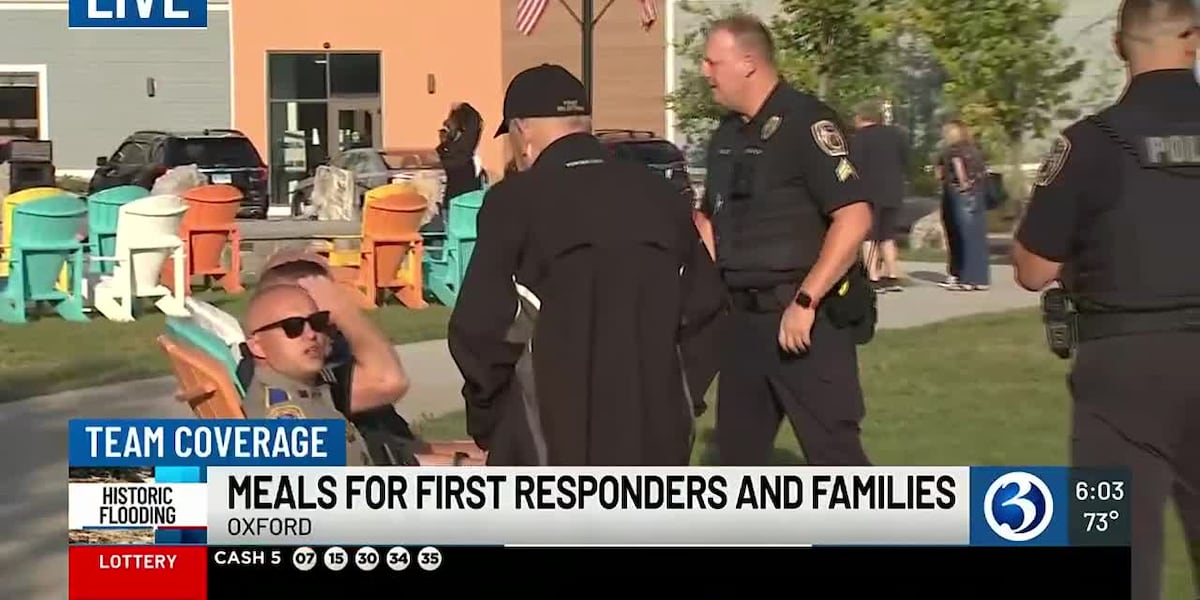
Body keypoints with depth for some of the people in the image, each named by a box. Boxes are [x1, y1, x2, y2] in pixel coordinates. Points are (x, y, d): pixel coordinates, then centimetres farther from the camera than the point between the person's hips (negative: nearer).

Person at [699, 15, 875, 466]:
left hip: (807, 317, -8)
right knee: (737, 447, 14)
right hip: (743, 316, 8)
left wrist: (805, 301, -22)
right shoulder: (726, 136, 12)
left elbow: (854, 218, -20)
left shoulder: (805, 122, -13)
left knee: (832, 449, -6)